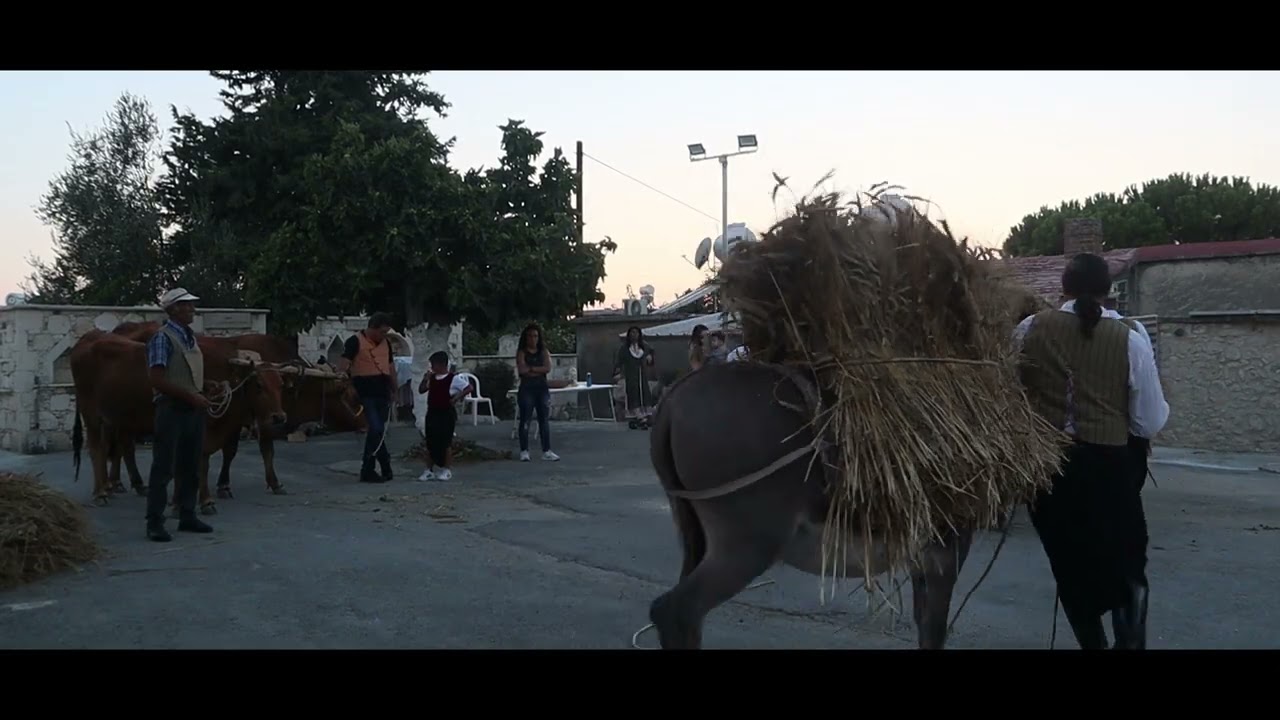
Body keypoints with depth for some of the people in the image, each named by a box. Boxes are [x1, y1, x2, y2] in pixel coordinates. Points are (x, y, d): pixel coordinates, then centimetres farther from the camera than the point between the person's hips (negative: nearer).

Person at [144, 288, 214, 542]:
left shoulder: (190, 337, 14)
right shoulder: (162, 338, -10)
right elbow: (158, 380, -16)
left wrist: (201, 398, 8)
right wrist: (191, 396, -17)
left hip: (194, 409, 8)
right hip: (171, 409, -8)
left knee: (190, 468, 13)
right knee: (163, 469, -4)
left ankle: (187, 516, 22)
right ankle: (155, 523, 1)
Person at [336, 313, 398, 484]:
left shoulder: (385, 343, 16)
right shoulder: (355, 341, -6)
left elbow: (391, 366, 24)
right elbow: (343, 364, -15)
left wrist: (394, 390, 21)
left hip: (382, 393, 7)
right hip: (365, 394, -7)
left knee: (376, 431, 9)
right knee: (377, 430, -12)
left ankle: (367, 470, 17)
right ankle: (385, 467, -2)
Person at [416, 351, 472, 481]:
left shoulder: (453, 378, -10)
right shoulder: (432, 378, 8)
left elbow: (469, 388, -12)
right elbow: (421, 391, 12)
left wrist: (456, 397, -17)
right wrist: (425, 380, -4)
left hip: (447, 413, -6)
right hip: (432, 412, 6)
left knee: (446, 442, 0)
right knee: (430, 442, 8)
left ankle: (446, 469, 9)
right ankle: (431, 469, 16)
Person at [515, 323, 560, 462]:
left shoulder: (543, 352, 11)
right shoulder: (521, 352, 2)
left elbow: (548, 368, -4)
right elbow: (521, 370, -13)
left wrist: (531, 368, -8)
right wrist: (539, 369, -5)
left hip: (542, 388, 3)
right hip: (526, 388, -3)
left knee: (544, 419, 3)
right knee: (525, 420, -1)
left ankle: (547, 451, 6)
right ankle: (524, 451, 4)